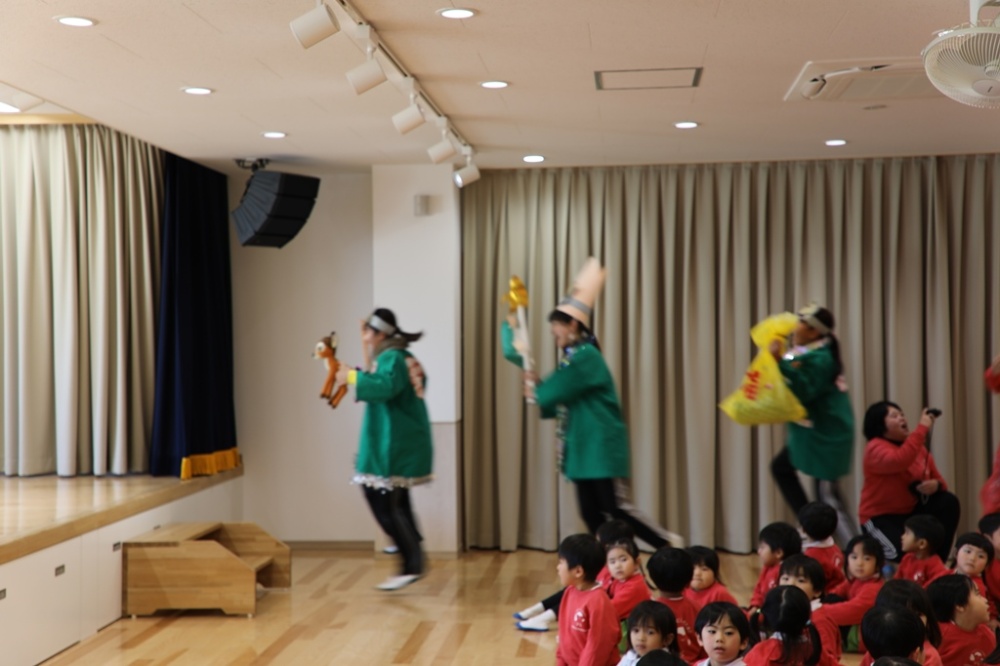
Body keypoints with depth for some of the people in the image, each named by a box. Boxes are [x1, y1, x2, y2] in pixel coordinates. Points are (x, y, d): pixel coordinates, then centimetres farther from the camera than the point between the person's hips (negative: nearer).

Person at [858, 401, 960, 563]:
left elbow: (938, 480, 11)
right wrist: (922, 428, -33)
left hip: (912, 511, 7)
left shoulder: (918, 447, 7)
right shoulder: (876, 448, -15)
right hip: (881, 516, -7)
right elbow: (900, 461, -38)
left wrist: (936, 485, -16)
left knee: (949, 502, -15)